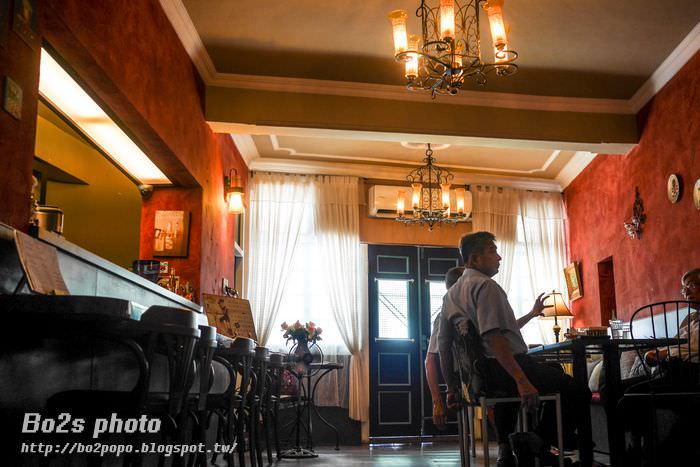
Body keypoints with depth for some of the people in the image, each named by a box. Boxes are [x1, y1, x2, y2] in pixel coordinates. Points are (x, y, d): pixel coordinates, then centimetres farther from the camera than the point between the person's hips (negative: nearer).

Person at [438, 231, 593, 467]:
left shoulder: (451, 293, 14)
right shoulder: (486, 285, -12)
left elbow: (443, 344, 16)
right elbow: (492, 336, -25)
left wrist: (452, 388, 23)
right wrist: (522, 381, -29)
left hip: (480, 375, 10)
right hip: (507, 367, -10)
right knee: (579, 392, -6)